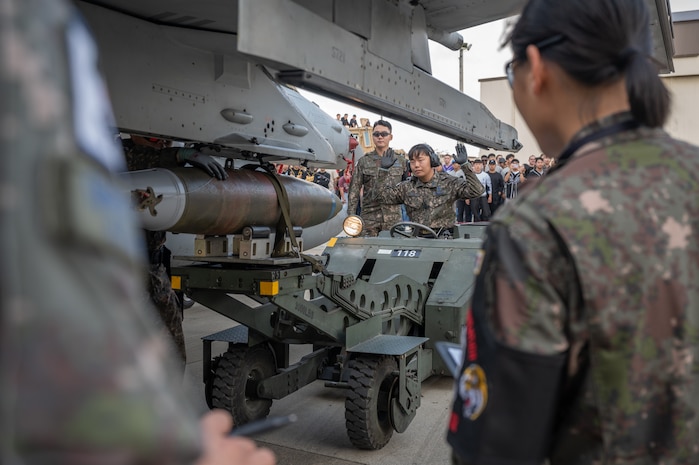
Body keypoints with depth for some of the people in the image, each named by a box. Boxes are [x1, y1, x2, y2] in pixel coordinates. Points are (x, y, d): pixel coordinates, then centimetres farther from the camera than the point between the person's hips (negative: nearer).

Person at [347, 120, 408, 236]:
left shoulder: (401, 160, 9)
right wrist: (351, 215, -2)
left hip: (393, 216, 0)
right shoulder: (363, 161, 7)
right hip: (369, 216, 0)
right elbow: (354, 190, 5)